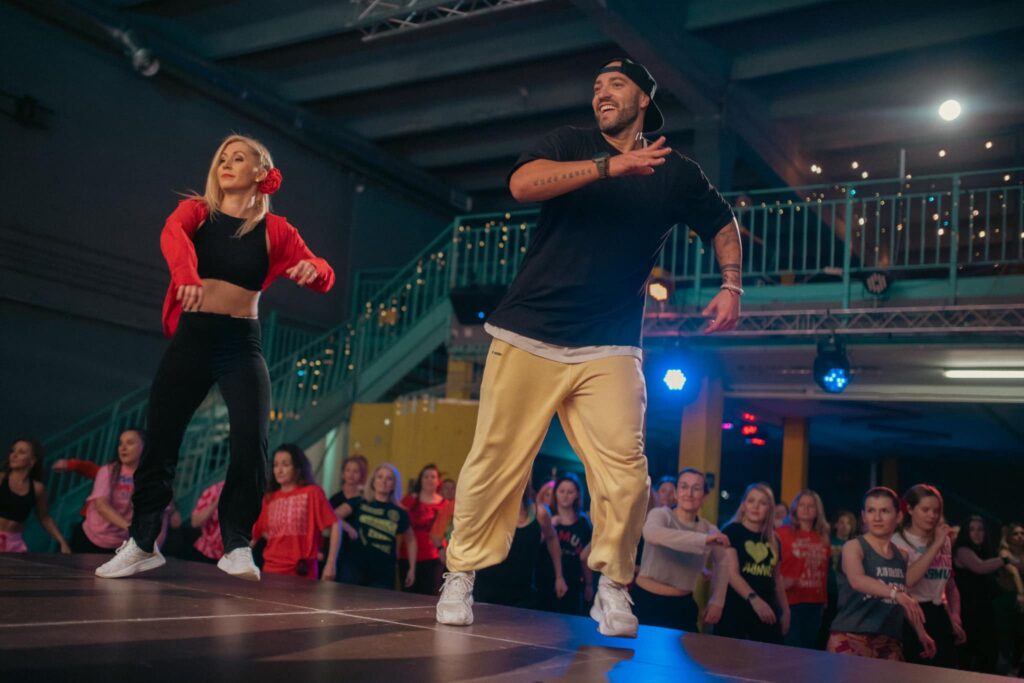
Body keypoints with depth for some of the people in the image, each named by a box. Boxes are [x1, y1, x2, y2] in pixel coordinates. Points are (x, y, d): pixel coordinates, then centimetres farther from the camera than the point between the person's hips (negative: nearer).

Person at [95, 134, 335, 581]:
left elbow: (323, 276, -2)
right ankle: (142, 543, 18)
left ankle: (237, 546, 0)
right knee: (160, 440, 3)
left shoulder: (274, 229, 6)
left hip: (242, 342, -1)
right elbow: (172, 234, -17)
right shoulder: (197, 211, 7)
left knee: (251, 443, -13)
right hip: (191, 336, 1)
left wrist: (312, 270, -28)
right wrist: (185, 275, -39)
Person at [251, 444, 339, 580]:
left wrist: (331, 564, -14)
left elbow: (335, 526, -8)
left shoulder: (312, 492, -4)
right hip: (271, 570, 4)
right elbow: (259, 532, 18)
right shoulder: (269, 497, 9)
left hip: (301, 573, -4)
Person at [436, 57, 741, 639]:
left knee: (626, 475, -10)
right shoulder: (571, 145, 7)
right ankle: (461, 579, 15)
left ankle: (612, 588, 9)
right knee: (495, 464, 0)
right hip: (527, 337, -1)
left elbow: (723, 224, 26)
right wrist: (609, 165, -21)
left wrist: (732, 287, 10)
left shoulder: (678, 174, 12)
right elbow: (522, 184, -13)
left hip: (609, 349, 1)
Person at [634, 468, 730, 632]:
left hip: (682, 606, 4)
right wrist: (704, 539, -39)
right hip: (646, 601, -4)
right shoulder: (661, 514, -10)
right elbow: (651, 533, -34)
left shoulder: (709, 529, 4)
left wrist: (716, 601, 11)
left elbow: (722, 562, 22)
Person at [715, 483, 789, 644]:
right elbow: (731, 573, -14)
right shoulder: (732, 531, -4)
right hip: (736, 609, -5)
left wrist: (785, 611, 18)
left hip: (767, 611, 5)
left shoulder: (773, 540, 13)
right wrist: (754, 599, -28)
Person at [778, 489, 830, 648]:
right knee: (792, 648, -6)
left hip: (815, 602, 5)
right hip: (790, 601, -5)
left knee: (809, 647, 10)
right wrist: (781, 582, -19)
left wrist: (824, 599, 15)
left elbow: (824, 571, 16)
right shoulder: (782, 533, -3)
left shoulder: (822, 537, 11)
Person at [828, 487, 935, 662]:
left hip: (890, 641, 6)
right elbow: (857, 580, -27)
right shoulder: (853, 547, -7)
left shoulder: (902, 555, 12)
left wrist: (921, 632, 23)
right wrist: (895, 593, -40)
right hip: (851, 637, -6)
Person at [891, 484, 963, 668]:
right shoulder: (899, 541, -9)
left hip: (940, 615, 6)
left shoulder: (945, 541, 12)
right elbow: (907, 580, -26)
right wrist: (936, 545, -21)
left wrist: (955, 617, 8)